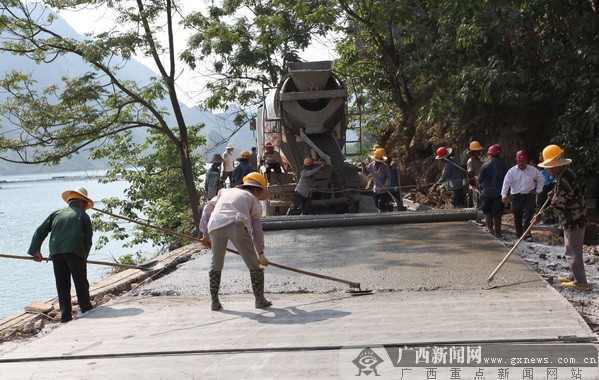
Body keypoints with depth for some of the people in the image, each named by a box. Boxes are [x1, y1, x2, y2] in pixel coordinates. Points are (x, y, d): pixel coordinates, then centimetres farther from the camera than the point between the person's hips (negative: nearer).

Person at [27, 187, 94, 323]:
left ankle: (65, 316, 8)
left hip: (55, 252, 3)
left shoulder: (57, 212, 20)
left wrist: (35, 250, 24)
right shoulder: (83, 215, 12)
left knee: (62, 285, 8)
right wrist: (84, 257, 19)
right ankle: (87, 312, 10)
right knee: (81, 283, 7)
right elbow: (88, 240, 9)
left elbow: (41, 231, 17)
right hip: (74, 251, -3)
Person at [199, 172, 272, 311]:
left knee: (216, 265, 19)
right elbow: (257, 229, 21)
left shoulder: (225, 191, 35)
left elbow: (207, 209, 25)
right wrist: (261, 253, 29)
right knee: (253, 264, 10)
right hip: (237, 225, -3)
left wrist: (205, 234, 25)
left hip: (215, 226, 3)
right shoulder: (254, 200, 25)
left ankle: (214, 302, 21)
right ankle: (260, 300, 13)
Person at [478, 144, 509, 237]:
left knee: (487, 212, 17)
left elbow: (480, 181, -4)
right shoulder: (504, 166, -3)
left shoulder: (485, 166, -10)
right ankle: (497, 231, 11)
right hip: (499, 193, 2)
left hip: (487, 192, -2)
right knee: (497, 214, 8)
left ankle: (490, 228, 10)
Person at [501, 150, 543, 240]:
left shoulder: (533, 170, -1)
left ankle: (527, 234, -10)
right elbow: (506, 182, -10)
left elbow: (540, 179, 13)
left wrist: (538, 190, 6)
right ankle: (518, 233, 21)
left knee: (528, 215, -10)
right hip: (516, 196, 1)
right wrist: (504, 195, -22)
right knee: (517, 216, 8)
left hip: (529, 196, -1)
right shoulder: (512, 171, -2)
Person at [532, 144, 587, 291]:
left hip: (574, 221, -11)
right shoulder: (562, 175, 10)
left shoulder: (566, 179, -23)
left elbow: (558, 203, -28)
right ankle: (574, 276, 32)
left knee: (573, 251, -5)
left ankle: (580, 282, 2)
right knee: (571, 250, 20)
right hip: (571, 220, 11)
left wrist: (542, 215, -31)